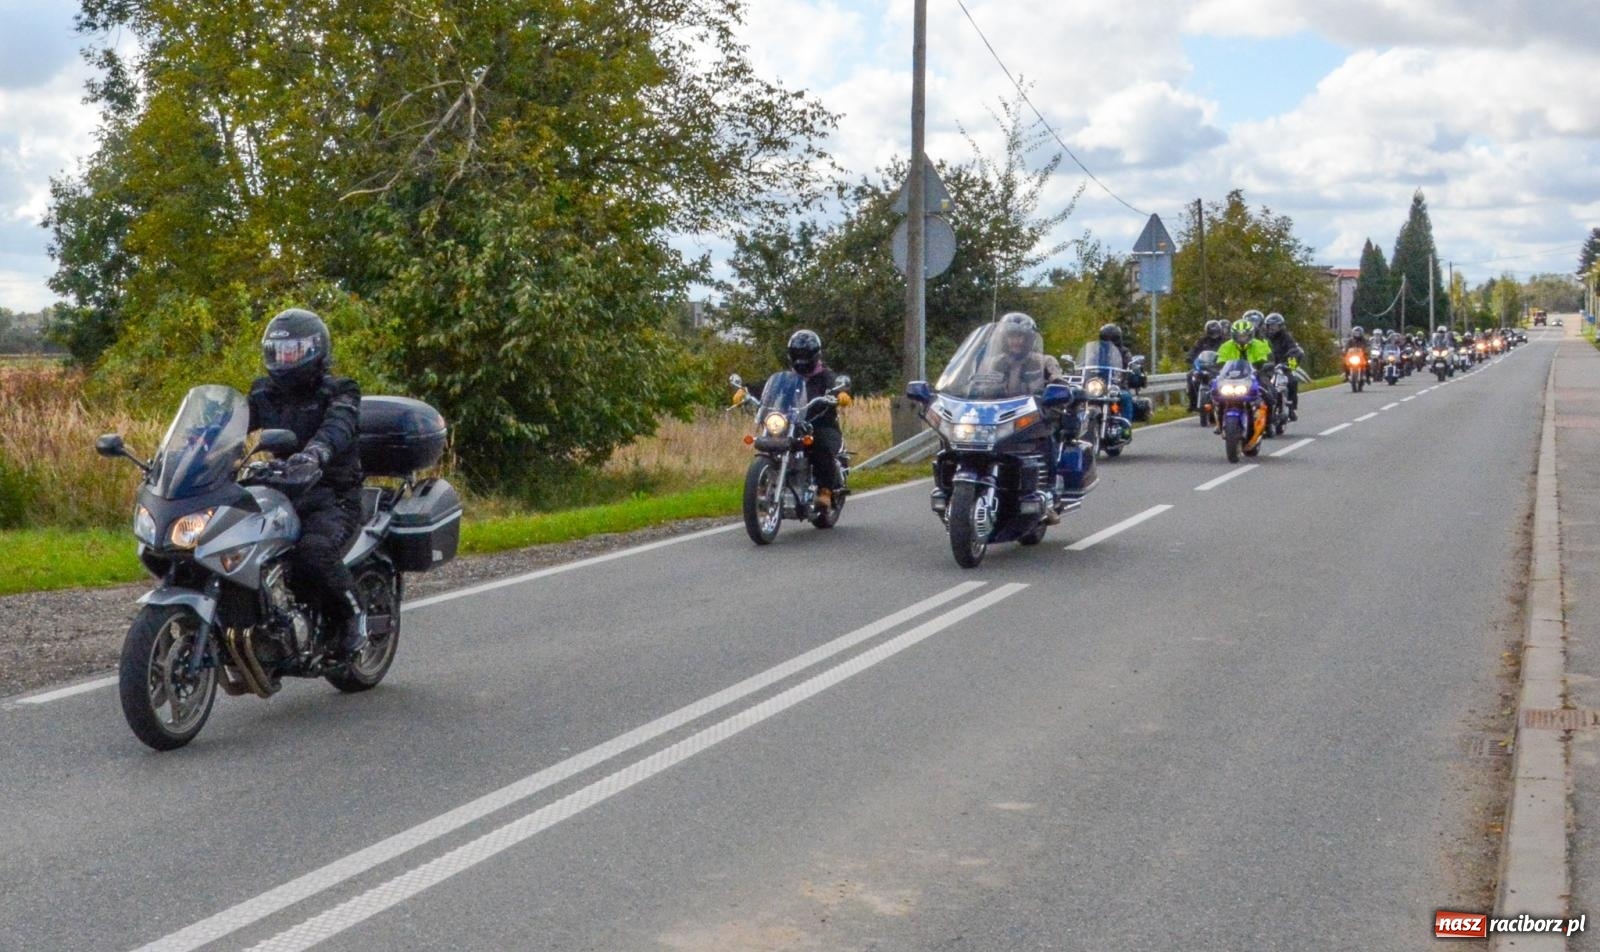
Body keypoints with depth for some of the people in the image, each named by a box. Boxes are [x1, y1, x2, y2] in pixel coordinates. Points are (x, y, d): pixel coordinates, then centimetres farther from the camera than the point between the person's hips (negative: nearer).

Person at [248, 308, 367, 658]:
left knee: (312, 553, -34)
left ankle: (353, 613, -8)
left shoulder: (339, 392, -2)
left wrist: (316, 452, -48)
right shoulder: (264, 394, 17)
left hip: (331, 500, -6)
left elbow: (338, 427, -25)